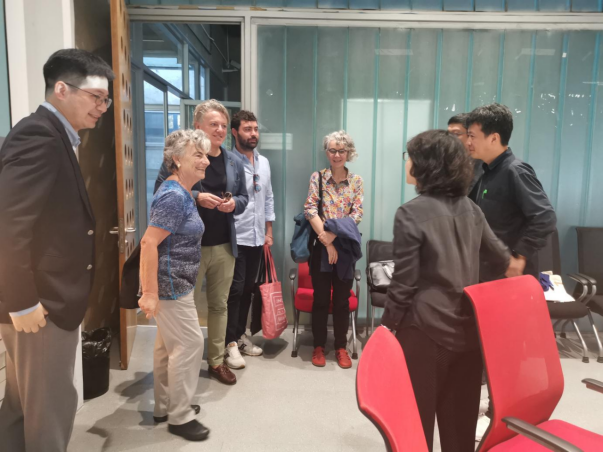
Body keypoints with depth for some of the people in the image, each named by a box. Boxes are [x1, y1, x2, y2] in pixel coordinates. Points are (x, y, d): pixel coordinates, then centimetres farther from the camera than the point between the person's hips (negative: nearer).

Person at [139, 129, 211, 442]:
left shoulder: (182, 193, 11)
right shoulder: (174, 196, -21)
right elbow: (148, 242, -26)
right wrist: (150, 292, -26)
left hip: (176, 282, 10)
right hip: (171, 285, -10)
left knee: (168, 346, 18)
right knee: (189, 344, 0)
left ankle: (165, 407, 33)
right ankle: (180, 417, 16)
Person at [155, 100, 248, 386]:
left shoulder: (234, 162, 8)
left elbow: (243, 197, 14)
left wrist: (234, 204, -9)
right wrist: (196, 198, -21)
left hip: (224, 246, 5)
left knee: (219, 305, 14)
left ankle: (217, 361, 30)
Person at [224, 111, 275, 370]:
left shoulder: (264, 163, 10)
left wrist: (268, 233, 13)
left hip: (256, 238, 6)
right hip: (235, 238, -6)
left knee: (248, 290, 13)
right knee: (235, 290, -2)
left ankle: (241, 335, 26)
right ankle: (231, 343, 8)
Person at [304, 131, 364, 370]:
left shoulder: (356, 180, 4)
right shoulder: (317, 177, 0)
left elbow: (357, 213, -4)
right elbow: (310, 210, -9)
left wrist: (334, 233, -17)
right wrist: (327, 242, -16)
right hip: (320, 246, -1)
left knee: (342, 299, 9)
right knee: (321, 298, 7)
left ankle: (341, 347, 22)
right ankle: (319, 346, 21)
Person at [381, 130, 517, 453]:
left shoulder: (412, 213, -14)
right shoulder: (471, 209, 5)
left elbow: (404, 282, -14)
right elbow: (501, 259, 17)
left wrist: (387, 326, -3)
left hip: (425, 329, -6)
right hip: (468, 329, 6)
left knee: (417, 417, 11)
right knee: (461, 419, 18)